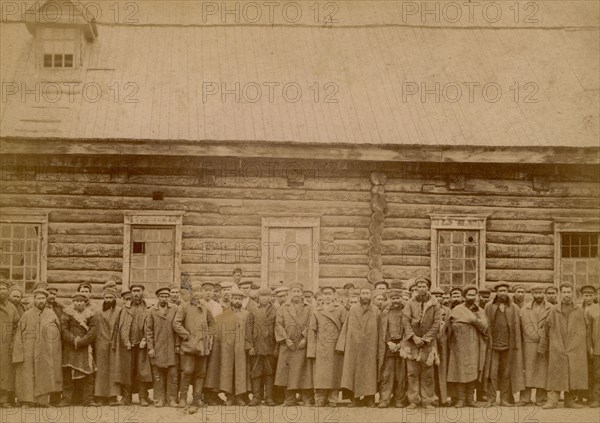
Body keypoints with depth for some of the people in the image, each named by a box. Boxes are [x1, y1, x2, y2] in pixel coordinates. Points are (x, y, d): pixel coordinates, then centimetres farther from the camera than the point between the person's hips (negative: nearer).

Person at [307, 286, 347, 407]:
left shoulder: (340, 310, 7)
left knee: (335, 374, -1)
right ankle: (320, 400, 2)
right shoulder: (316, 312, 9)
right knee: (320, 374, -4)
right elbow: (312, 330, 7)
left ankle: (333, 400, 6)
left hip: (336, 347, 0)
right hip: (321, 348, 1)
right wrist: (312, 350, -1)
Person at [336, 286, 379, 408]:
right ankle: (355, 399, 3)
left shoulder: (376, 311, 6)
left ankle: (369, 399, 4)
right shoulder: (352, 309, 5)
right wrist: (342, 345, -2)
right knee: (353, 370, -2)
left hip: (369, 346, 0)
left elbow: (379, 330, 6)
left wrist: (379, 347, 0)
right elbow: (346, 328, 5)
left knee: (369, 371, -1)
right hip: (353, 346, 0)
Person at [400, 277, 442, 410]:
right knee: (412, 373, 1)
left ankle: (428, 401, 8)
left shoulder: (435, 304, 1)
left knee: (427, 375, 2)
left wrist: (425, 338, -10)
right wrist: (414, 337, -12)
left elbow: (437, 323, -3)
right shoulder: (410, 303, 4)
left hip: (428, 343, -1)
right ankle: (414, 400, 7)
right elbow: (406, 321, -1)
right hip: (412, 342, 1)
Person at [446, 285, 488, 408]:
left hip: (474, 346, 3)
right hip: (460, 345, -3)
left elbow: (484, 327, 0)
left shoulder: (480, 311, 13)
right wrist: (473, 321, -10)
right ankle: (460, 399, -1)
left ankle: (470, 399, 8)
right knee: (460, 371, -6)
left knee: (472, 372, 2)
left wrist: (474, 320, -13)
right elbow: (454, 325, -13)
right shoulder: (457, 310, 2)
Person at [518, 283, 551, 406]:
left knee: (542, 370, -1)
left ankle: (541, 399, 4)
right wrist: (536, 336, -7)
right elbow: (526, 326, 3)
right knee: (527, 369, -2)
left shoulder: (551, 308, 8)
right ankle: (525, 398, -1)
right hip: (529, 344, 1)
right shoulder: (525, 308, 12)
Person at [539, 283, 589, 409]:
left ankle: (570, 400, 11)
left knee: (574, 374, 1)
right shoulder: (554, 310, 7)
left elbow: (585, 330, 12)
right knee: (555, 375, -4)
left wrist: (586, 347, 9)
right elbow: (546, 330, 8)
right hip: (557, 349, -1)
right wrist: (542, 348, 6)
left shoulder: (580, 310, 10)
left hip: (576, 349, 1)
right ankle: (552, 400, -3)